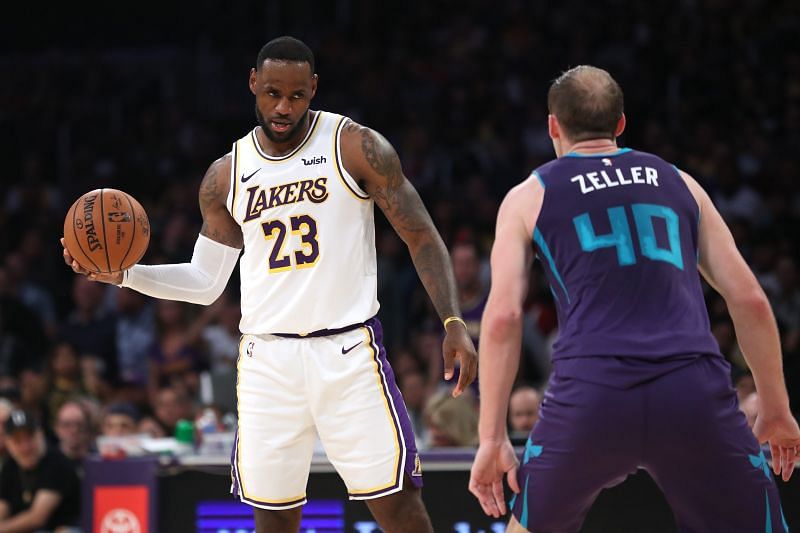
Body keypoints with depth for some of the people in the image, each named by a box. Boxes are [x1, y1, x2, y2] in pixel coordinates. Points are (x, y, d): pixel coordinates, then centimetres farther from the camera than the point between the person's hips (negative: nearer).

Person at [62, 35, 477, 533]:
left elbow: (422, 237, -2)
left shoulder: (356, 147, -3)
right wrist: (123, 275, 1)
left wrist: (453, 322, -14)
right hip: (268, 357, 3)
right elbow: (206, 283, 16)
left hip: (348, 351, -3)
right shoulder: (226, 177, 8)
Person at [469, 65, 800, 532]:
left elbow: (503, 316, 5)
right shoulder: (678, 183, 23)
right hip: (695, 389, 1)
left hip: (591, 393, -1)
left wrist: (492, 437, 6)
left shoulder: (528, 198, 17)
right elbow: (749, 299, 18)